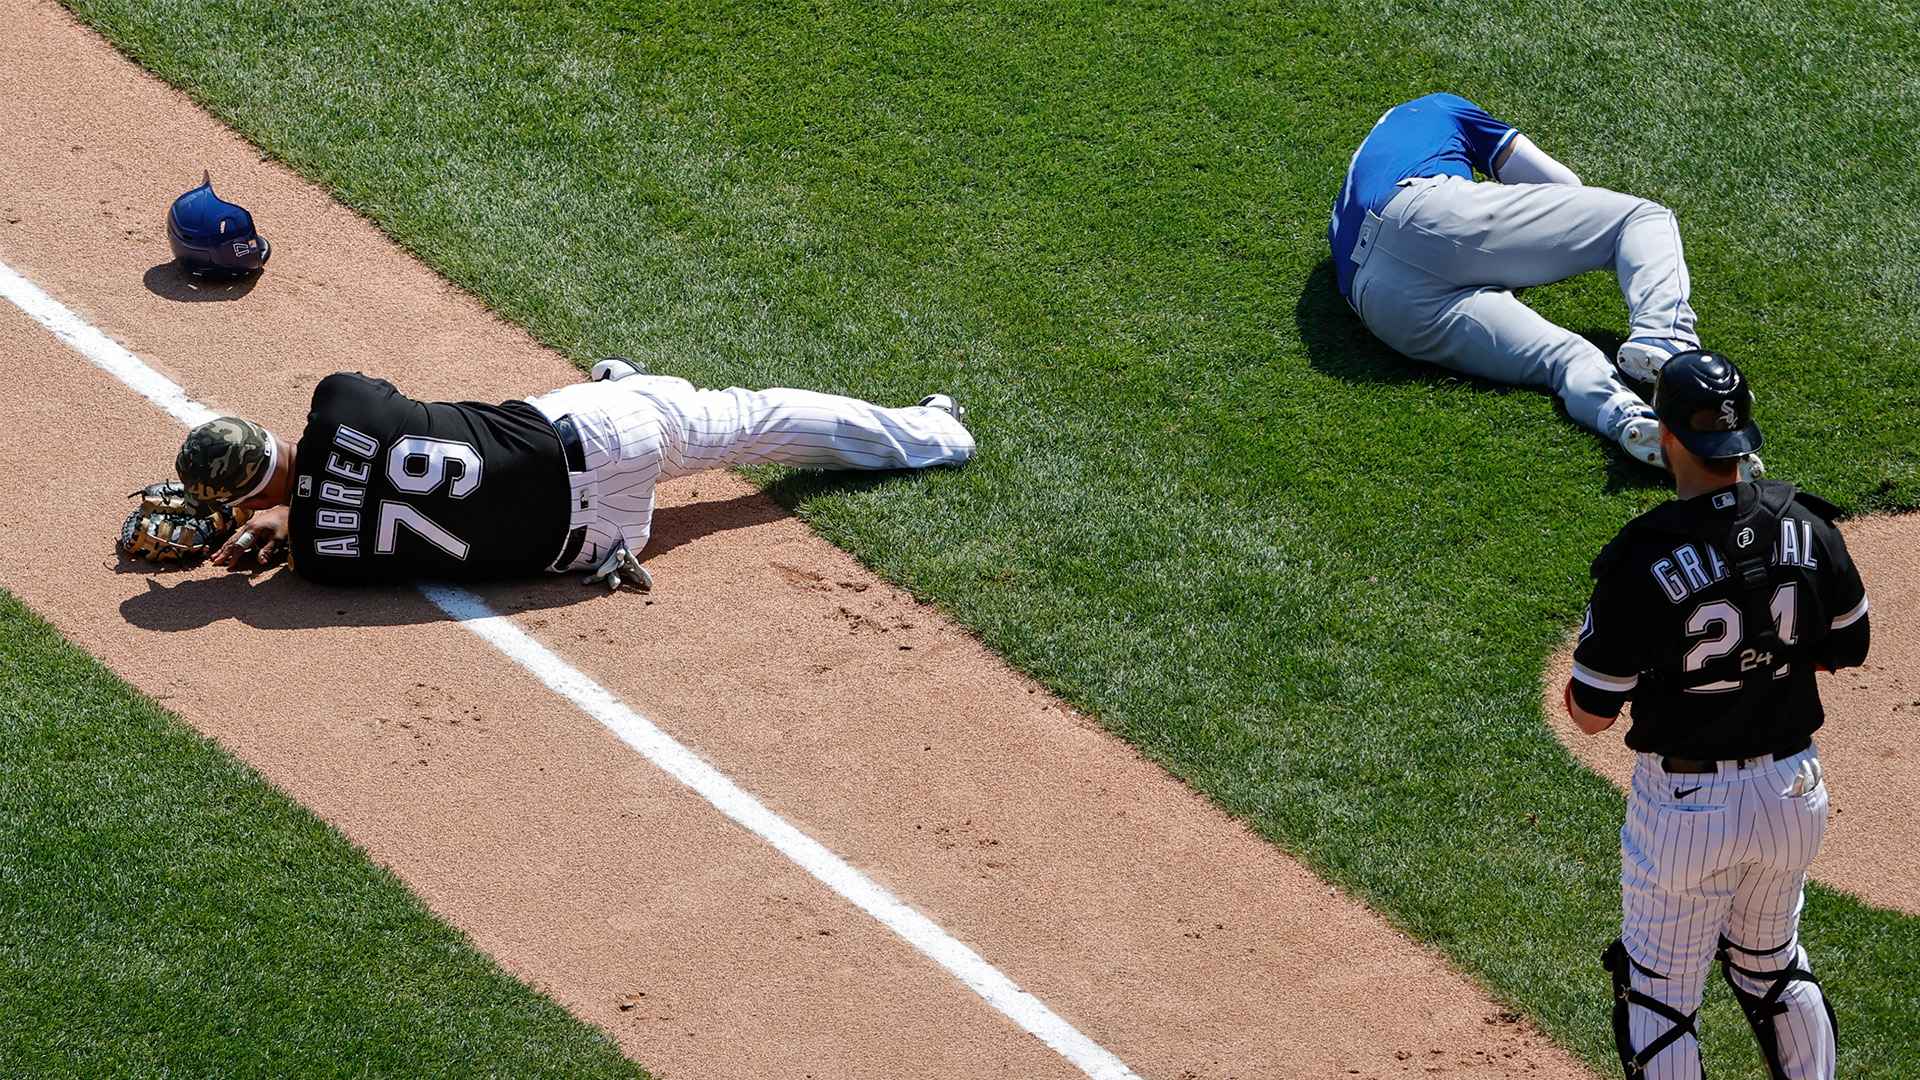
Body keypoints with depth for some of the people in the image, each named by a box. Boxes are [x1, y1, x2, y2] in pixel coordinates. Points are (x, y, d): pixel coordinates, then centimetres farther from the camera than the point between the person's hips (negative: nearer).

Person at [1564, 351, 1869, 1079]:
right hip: (1793, 791, 5)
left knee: (1659, 991, 11)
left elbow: (1591, 713, -14)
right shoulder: (1806, 528, -9)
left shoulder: (1643, 564, -23)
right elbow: (1847, 649, 6)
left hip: (1686, 804, -5)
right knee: (1773, 966, 26)